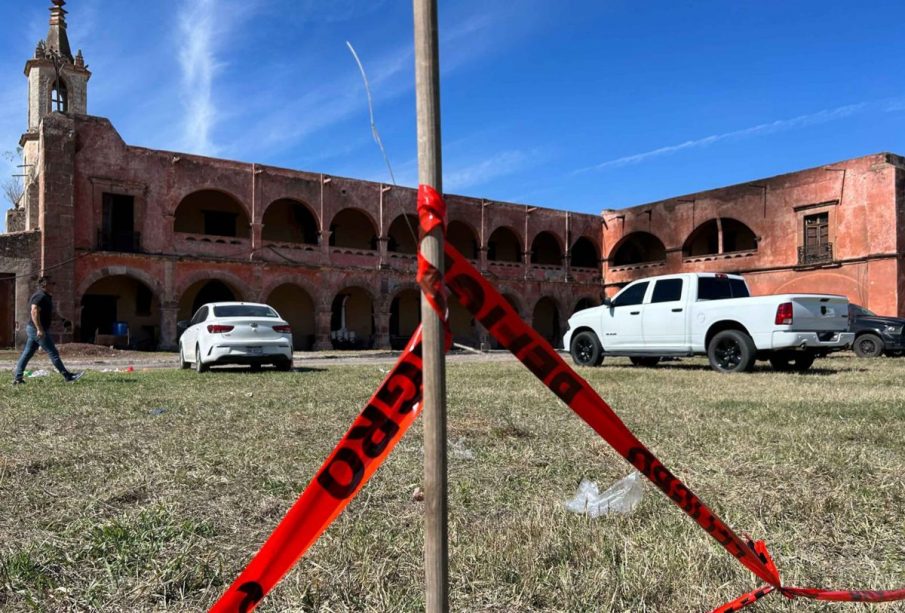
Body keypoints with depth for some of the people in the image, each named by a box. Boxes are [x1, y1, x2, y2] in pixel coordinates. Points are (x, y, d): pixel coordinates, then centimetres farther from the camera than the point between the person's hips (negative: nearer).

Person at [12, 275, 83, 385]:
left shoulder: (45, 296, 17)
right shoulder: (40, 296, -16)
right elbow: (34, 312, -25)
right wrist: (40, 329, -28)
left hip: (33, 330, 11)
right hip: (38, 330, -11)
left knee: (27, 354, 11)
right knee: (53, 353, -7)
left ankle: (17, 378, 14)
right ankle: (68, 376, -4)